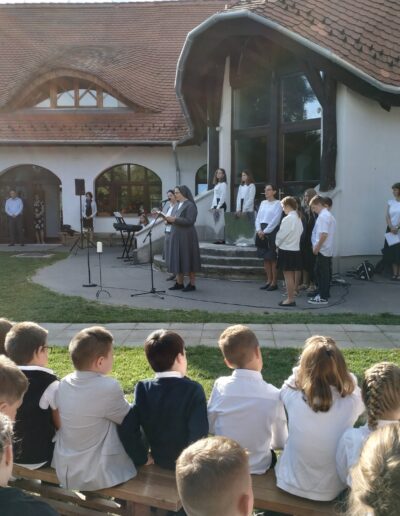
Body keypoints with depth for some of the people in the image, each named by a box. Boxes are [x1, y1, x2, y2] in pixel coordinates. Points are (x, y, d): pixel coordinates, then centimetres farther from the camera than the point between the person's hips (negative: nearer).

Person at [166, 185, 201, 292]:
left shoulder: (190, 205, -11)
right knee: (178, 259, 9)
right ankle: (179, 283, 15)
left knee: (187, 259, -4)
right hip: (177, 236, 9)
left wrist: (174, 219, -22)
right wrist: (170, 219, -1)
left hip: (186, 237, -8)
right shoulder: (180, 205, 14)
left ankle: (192, 284, 4)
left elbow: (189, 221, -21)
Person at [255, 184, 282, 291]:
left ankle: (274, 282, 4)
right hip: (262, 232, 6)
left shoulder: (278, 203, -5)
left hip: (272, 231, -6)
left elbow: (275, 220, -13)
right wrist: (259, 230, -5)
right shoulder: (263, 203, 15)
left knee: (273, 259, -3)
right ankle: (269, 281, 18)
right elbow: (258, 218, 11)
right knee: (265, 258, 10)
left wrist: (265, 232, -15)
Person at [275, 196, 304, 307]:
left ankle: (290, 299, 5)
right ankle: (291, 297, 22)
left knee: (288, 276, -1)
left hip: (286, 250, -9)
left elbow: (281, 234, -17)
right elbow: (300, 233, 11)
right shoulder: (298, 218, 8)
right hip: (295, 249, 9)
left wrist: (277, 243, 3)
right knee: (291, 275, 15)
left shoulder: (288, 219, -18)